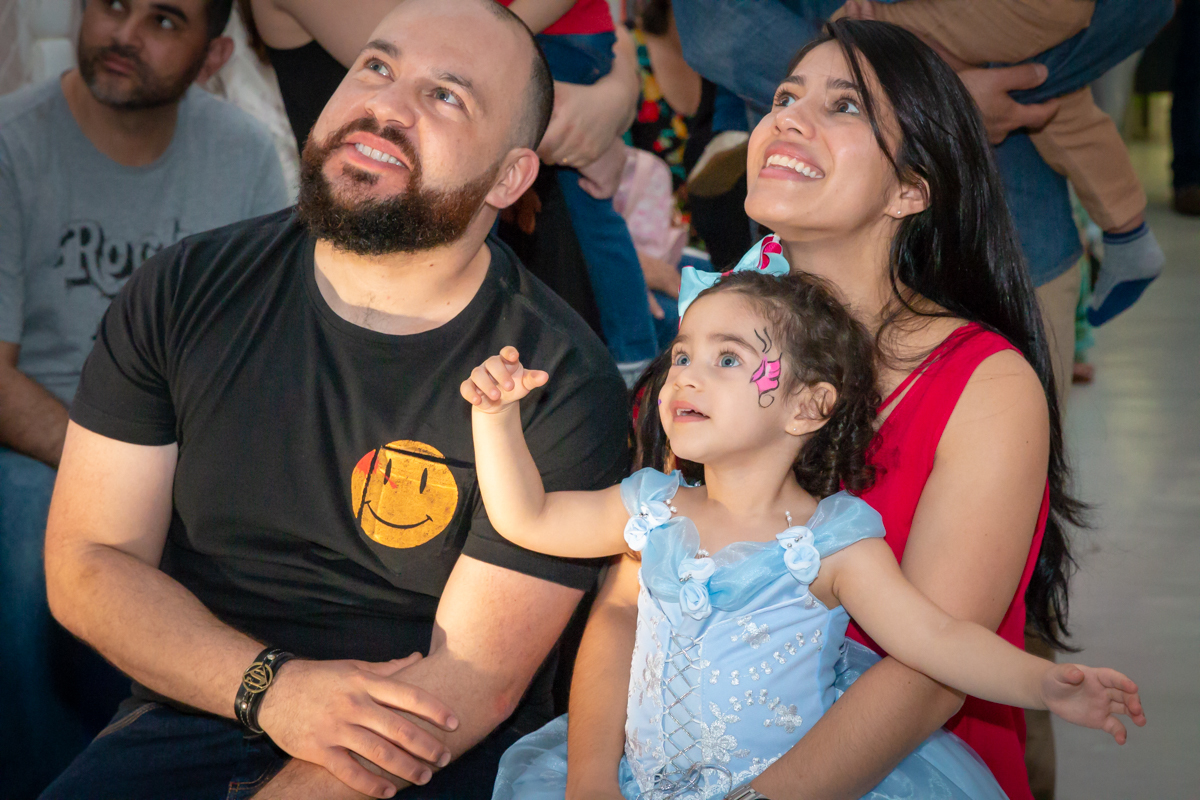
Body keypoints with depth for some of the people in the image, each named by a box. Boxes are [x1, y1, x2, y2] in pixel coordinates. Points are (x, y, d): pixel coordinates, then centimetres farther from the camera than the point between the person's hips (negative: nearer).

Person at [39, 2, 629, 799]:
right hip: (188, 720, 2)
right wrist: (271, 688, -16)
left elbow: (472, 684, -12)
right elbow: (87, 561, 0)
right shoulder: (185, 291, 0)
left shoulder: (565, 385, -11)